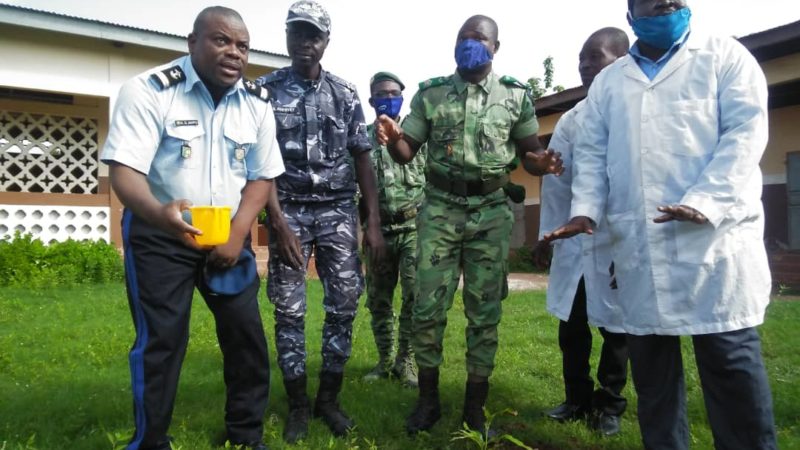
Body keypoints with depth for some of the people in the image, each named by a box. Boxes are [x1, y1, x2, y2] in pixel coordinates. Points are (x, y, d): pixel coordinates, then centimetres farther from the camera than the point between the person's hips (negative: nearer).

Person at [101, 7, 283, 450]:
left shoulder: (258, 101, -1)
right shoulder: (149, 89, -13)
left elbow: (262, 175, 2)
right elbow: (124, 169, -22)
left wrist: (237, 234, -11)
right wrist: (158, 213, -43)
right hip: (159, 233, -3)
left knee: (247, 333, 4)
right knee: (161, 339, -3)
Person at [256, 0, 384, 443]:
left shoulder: (345, 93, 7)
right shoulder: (266, 89, 1)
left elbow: (362, 158, 6)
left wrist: (373, 222, 0)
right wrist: (279, 222, -15)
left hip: (339, 210, 2)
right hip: (289, 210, -1)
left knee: (344, 305, 1)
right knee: (288, 310, 1)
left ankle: (328, 398, 18)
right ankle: (297, 403, 17)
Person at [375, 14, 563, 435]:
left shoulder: (516, 95, 7)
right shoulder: (430, 93, 7)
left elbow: (530, 153, 10)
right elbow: (406, 152, 6)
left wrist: (543, 162, -15)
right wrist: (392, 138, -18)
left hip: (491, 212, 0)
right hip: (440, 209, 0)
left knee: (484, 312, 4)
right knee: (427, 307, -1)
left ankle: (475, 407, 19)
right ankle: (428, 400, 18)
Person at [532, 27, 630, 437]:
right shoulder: (570, 120, 9)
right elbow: (554, 180, 8)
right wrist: (546, 234, 8)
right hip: (572, 240, 5)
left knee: (615, 327, 9)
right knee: (571, 325, 12)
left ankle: (609, 404, 27)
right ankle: (578, 399, 29)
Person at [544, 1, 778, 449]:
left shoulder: (725, 56, 9)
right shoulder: (607, 82, 19)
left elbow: (744, 133, -4)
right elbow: (592, 153, 14)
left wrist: (704, 203, -18)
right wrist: (586, 209, -2)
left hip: (714, 236, -3)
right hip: (638, 245, 3)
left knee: (731, 359, -2)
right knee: (650, 358, 9)